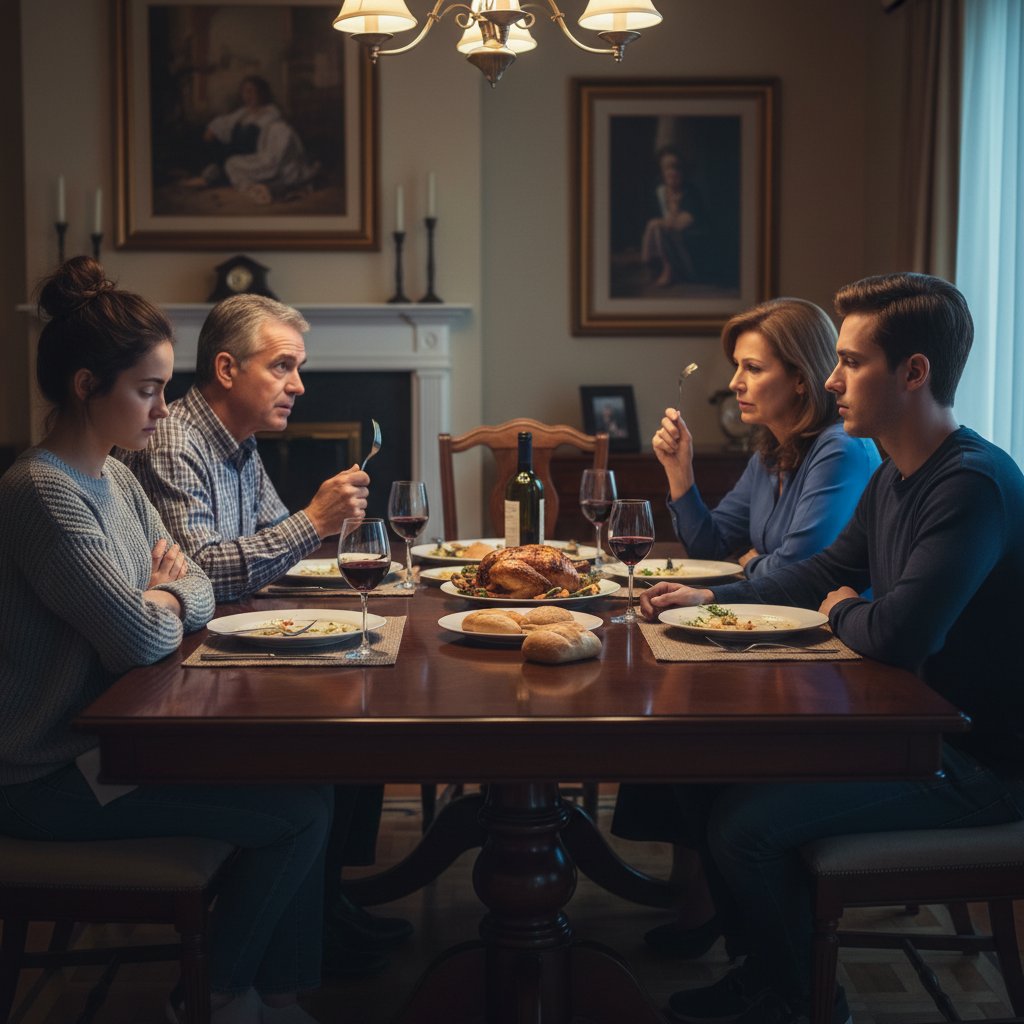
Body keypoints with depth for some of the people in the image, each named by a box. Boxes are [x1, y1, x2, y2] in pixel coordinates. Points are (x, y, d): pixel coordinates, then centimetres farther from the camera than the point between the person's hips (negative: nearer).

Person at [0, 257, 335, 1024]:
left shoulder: (118, 481, 9)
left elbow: (197, 590, 12)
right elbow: (143, 638, -25)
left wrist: (162, 598, -9)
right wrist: (165, 601, -4)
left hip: (112, 739, 9)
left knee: (309, 771, 4)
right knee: (302, 809, -10)